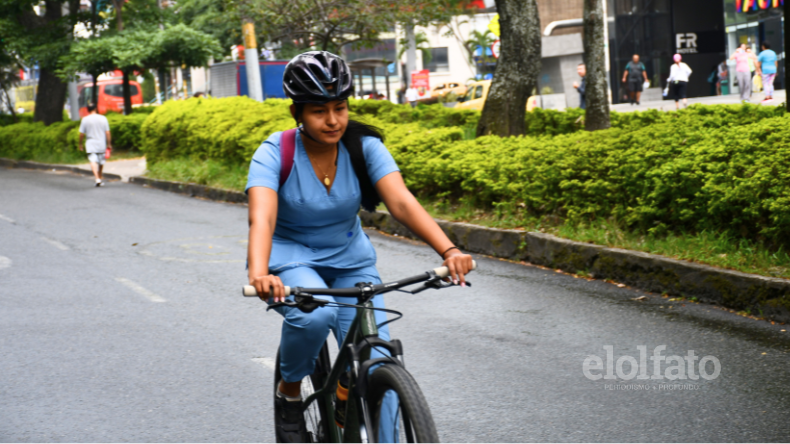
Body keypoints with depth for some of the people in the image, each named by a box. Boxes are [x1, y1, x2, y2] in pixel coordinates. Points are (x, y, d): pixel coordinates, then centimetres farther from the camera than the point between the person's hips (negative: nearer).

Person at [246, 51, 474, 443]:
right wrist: (259, 273, -56)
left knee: (376, 363, -13)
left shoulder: (364, 147, -14)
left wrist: (448, 251, -43)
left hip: (349, 261, 3)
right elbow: (262, 217, -36)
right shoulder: (275, 154, -20)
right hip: (290, 259, -2)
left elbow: (402, 202, -27)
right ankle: (289, 392, -5)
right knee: (315, 314, -34)